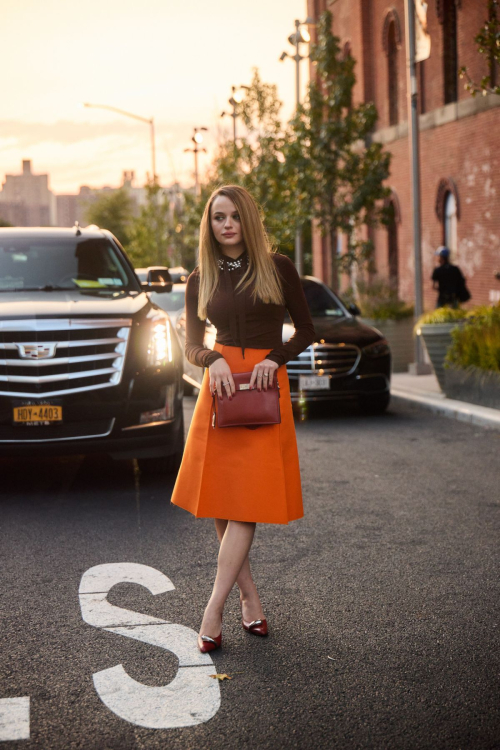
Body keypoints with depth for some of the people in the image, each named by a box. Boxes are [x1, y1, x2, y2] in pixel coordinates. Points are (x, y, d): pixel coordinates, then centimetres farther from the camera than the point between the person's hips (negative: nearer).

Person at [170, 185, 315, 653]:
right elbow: (192, 345, 7)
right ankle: (250, 600, 17)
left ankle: (213, 610, -6)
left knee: (247, 504, -8)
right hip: (220, 387, 3)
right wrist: (213, 360, -15)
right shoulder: (201, 280, 10)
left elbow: (305, 331, 5)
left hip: (265, 388, -3)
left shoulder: (277, 268, 2)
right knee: (218, 503, 2)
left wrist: (275, 358, -13)